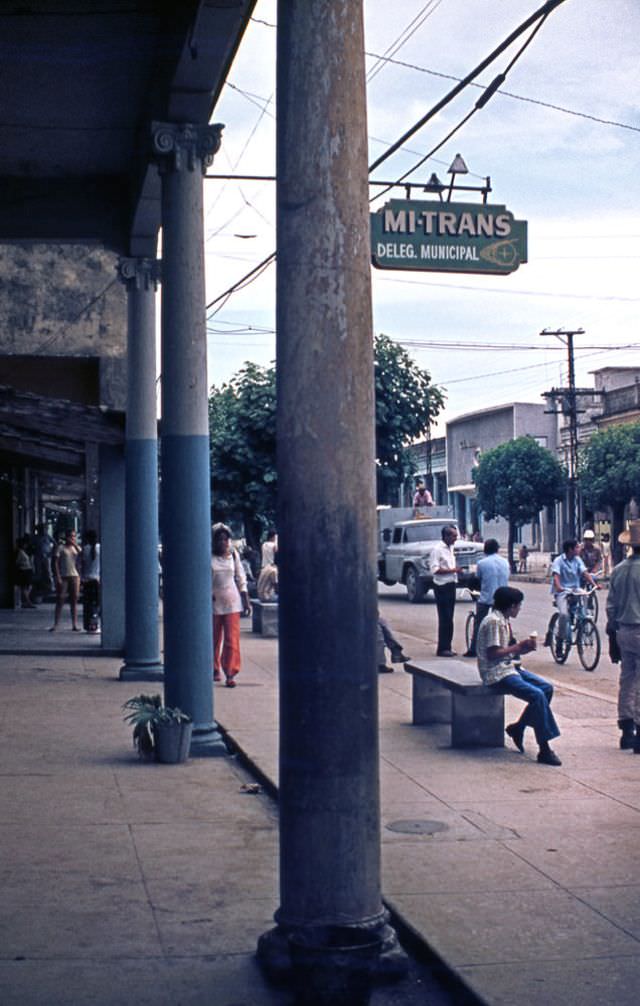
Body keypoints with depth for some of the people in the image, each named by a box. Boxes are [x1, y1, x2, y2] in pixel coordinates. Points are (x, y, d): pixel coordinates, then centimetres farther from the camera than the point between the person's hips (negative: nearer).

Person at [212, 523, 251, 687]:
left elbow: (241, 579, 10)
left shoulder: (234, 555, 5)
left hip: (232, 601, 1)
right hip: (213, 601, -1)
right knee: (213, 638, 9)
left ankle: (230, 674, -8)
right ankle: (215, 669, 26)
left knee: (232, 638, -8)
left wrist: (246, 601, 7)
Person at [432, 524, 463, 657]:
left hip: (451, 585, 8)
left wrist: (456, 570, 7)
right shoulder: (438, 549, -13)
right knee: (445, 618, -7)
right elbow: (435, 569, -19)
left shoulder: (450, 548, 13)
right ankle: (442, 649, -2)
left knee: (449, 618, 11)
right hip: (442, 586, -8)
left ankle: (447, 647, 17)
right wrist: (452, 570, -20)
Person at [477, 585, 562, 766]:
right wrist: (518, 647, -15)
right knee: (537, 695, -23)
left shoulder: (504, 621, 15)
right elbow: (492, 653, -22)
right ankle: (544, 750, -20)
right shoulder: (493, 622, -16)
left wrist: (524, 648, 2)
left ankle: (518, 727, 10)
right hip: (497, 674, -10)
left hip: (510, 667, 10)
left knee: (547, 688, -1)